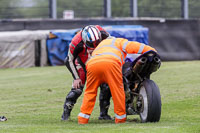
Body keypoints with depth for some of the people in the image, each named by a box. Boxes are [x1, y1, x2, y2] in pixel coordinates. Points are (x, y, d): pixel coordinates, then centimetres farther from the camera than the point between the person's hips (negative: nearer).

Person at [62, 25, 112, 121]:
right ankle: (66, 113, -5)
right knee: (77, 87, -18)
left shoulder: (103, 35, -28)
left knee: (106, 86, -9)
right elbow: (70, 60, -17)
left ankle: (103, 114, 4)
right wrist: (76, 78, -18)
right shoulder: (76, 43, -34)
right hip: (82, 62, -3)